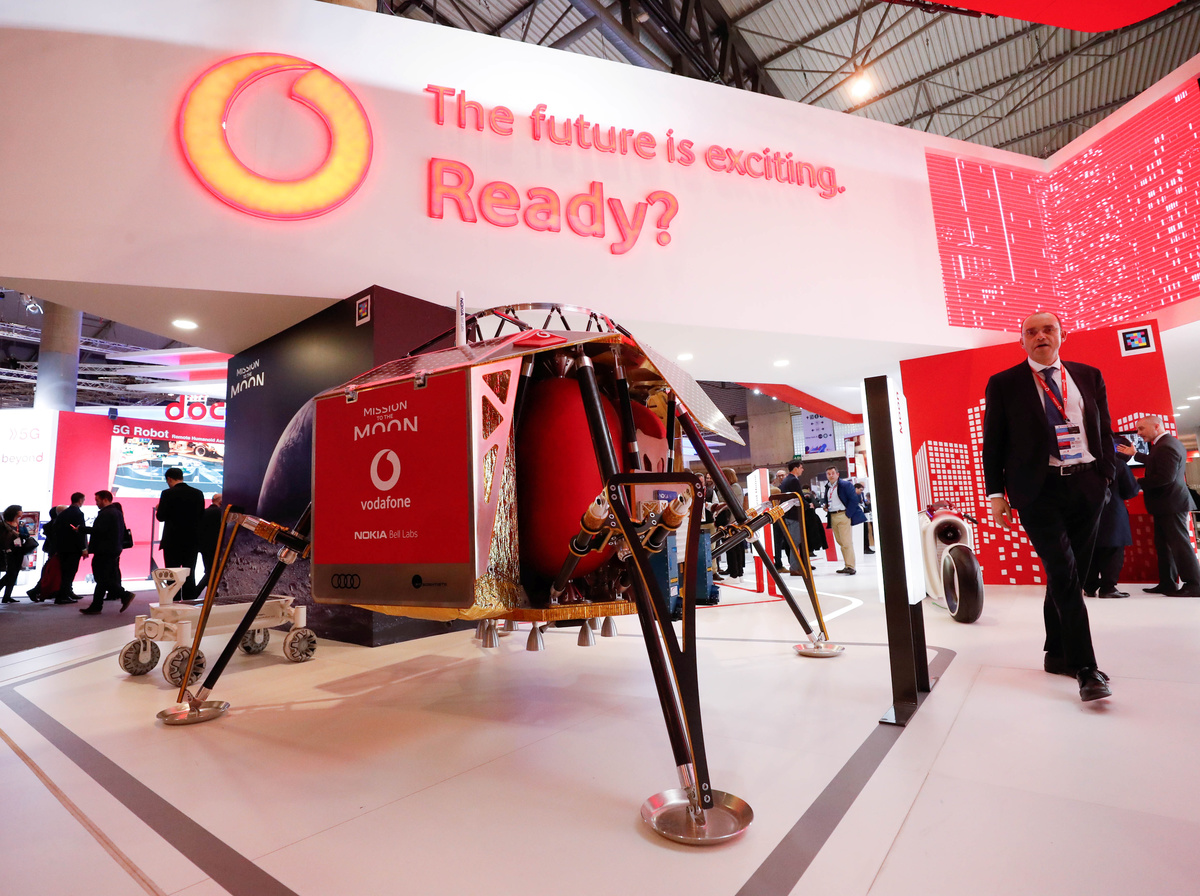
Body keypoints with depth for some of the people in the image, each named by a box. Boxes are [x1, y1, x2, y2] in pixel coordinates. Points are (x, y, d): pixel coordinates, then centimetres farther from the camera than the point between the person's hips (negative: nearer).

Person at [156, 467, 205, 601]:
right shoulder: (198, 493, 2)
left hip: (172, 541, -3)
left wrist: (158, 509, 13)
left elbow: (160, 517, -8)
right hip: (192, 541, 3)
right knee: (190, 576, 10)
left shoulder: (167, 494, -10)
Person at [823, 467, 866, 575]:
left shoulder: (845, 484, -5)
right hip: (832, 517, 7)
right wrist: (826, 507, 4)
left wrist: (848, 514, -16)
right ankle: (846, 565, 18)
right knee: (840, 542, 11)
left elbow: (854, 499, -11)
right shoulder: (828, 488, 16)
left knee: (847, 542, -9)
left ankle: (850, 566, -7)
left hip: (843, 516, -7)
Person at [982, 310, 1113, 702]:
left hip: (1086, 486, 4)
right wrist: (996, 494, -5)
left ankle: (1057, 654, 23)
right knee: (1064, 574, -10)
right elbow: (993, 444, 0)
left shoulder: (1089, 376, 13)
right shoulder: (1004, 384, 2)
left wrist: (1106, 476, 4)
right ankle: (1084, 667, -4)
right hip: (1038, 490, -4)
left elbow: (1105, 431, 15)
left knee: (1070, 574, 9)